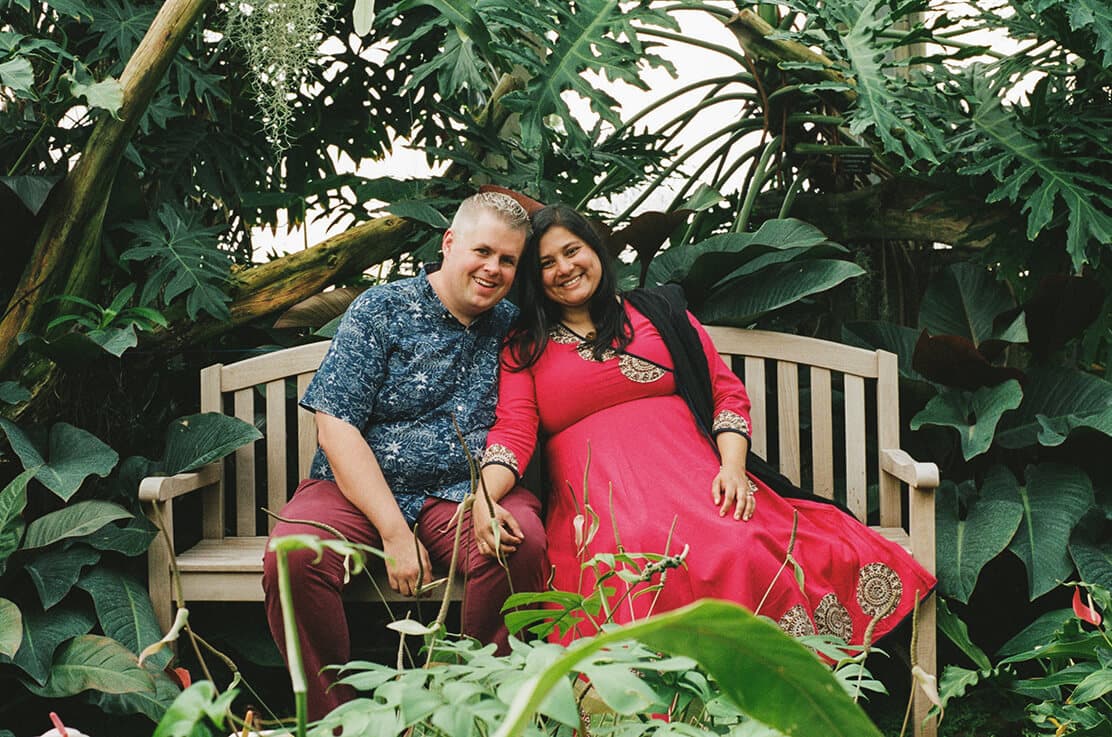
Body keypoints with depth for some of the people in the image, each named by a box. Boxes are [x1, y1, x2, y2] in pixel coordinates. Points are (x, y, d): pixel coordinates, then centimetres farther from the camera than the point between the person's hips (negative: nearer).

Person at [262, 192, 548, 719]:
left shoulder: (511, 329, 11)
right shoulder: (381, 310, 1)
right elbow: (337, 427, -7)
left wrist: (486, 498, -16)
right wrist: (394, 532, -15)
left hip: (462, 493, 2)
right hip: (357, 490, -1)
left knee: (522, 539, -30)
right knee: (293, 555, -30)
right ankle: (333, 715, -10)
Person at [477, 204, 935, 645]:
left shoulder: (658, 314, 20)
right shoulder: (524, 348, 17)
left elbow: (726, 393, 15)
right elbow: (514, 428, 2)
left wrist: (733, 467, -4)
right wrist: (485, 498, -18)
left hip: (693, 476, 1)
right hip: (596, 500, -1)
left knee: (740, 552, -33)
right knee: (638, 555, -38)